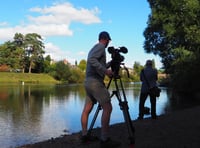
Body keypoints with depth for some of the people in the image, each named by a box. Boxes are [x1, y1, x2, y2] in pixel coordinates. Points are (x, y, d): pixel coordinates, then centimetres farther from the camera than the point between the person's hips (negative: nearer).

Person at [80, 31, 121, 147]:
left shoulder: (94, 48, 23)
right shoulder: (101, 46, -6)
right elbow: (91, 59, -23)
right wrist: (105, 71, -25)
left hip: (88, 82, 10)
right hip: (95, 82, -10)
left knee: (87, 109, 10)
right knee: (107, 108, -10)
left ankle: (85, 135, 15)